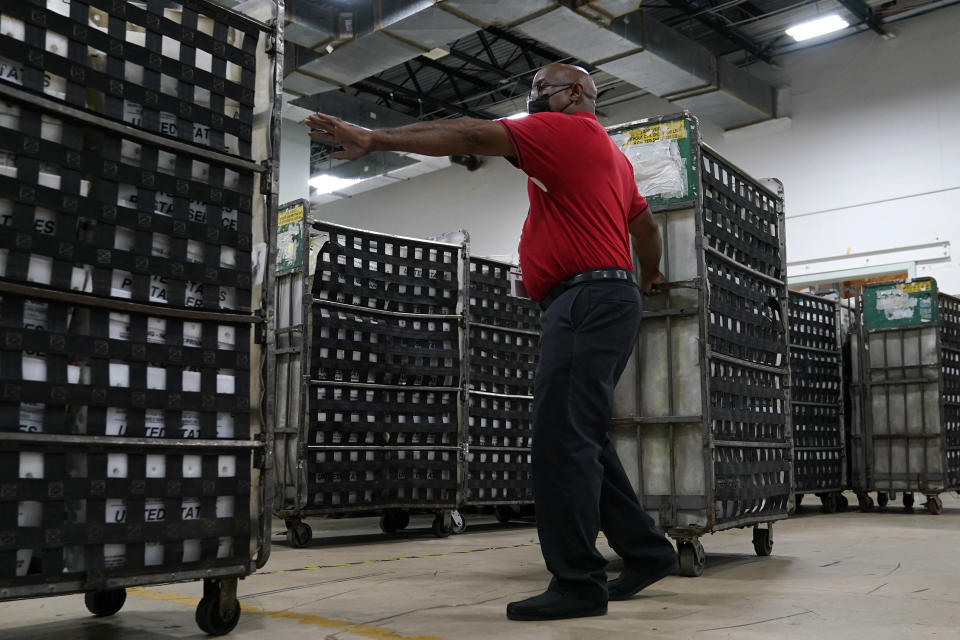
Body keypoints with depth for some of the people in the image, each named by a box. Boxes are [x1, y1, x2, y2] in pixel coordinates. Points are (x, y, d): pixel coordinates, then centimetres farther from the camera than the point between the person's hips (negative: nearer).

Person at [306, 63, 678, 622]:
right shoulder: (613, 154, 26)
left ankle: (578, 582, -10)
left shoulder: (564, 130, -2)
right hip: (613, 296, 10)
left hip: (588, 297, -10)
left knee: (562, 441, -12)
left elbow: (471, 136, -11)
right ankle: (646, 550, 19)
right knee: (584, 441, 13)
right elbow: (645, 223, 34)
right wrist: (649, 275, 52)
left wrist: (376, 139, -14)